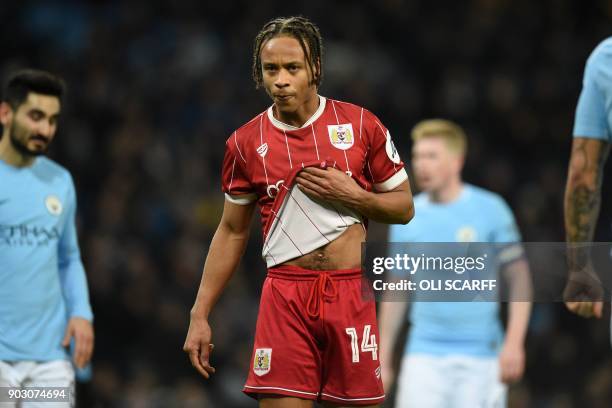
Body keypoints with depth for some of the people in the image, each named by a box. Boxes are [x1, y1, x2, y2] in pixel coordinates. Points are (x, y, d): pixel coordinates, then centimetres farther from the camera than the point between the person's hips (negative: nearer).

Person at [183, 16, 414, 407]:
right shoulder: (246, 142, 3)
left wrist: (351, 196, -12)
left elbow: (404, 207, 7)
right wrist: (200, 316, 8)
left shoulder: (361, 124, 0)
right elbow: (232, 232, 11)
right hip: (285, 297, 0)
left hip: (351, 293, 0)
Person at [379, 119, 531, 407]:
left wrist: (514, 343, -10)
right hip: (424, 354, 2)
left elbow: (519, 278, 0)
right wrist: (383, 360, 12)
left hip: (480, 354, -2)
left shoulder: (491, 209, -2)